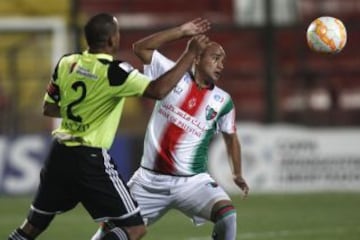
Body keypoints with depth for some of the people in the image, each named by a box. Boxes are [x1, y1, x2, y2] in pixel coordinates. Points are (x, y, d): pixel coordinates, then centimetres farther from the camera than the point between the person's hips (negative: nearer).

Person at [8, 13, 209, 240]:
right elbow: (159, 90, -26)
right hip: (90, 160, -7)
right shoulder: (113, 72, -15)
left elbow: (49, 108, 14)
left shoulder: (67, 63, 4)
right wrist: (190, 54, -19)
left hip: (59, 153, 7)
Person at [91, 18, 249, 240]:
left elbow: (231, 137, 17)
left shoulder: (222, 101, 1)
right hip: (150, 180, 0)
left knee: (227, 215, -25)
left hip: (192, 182, 0)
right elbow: (141, 48, -4)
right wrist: (181, 32, -10)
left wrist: (238, 174, 18)